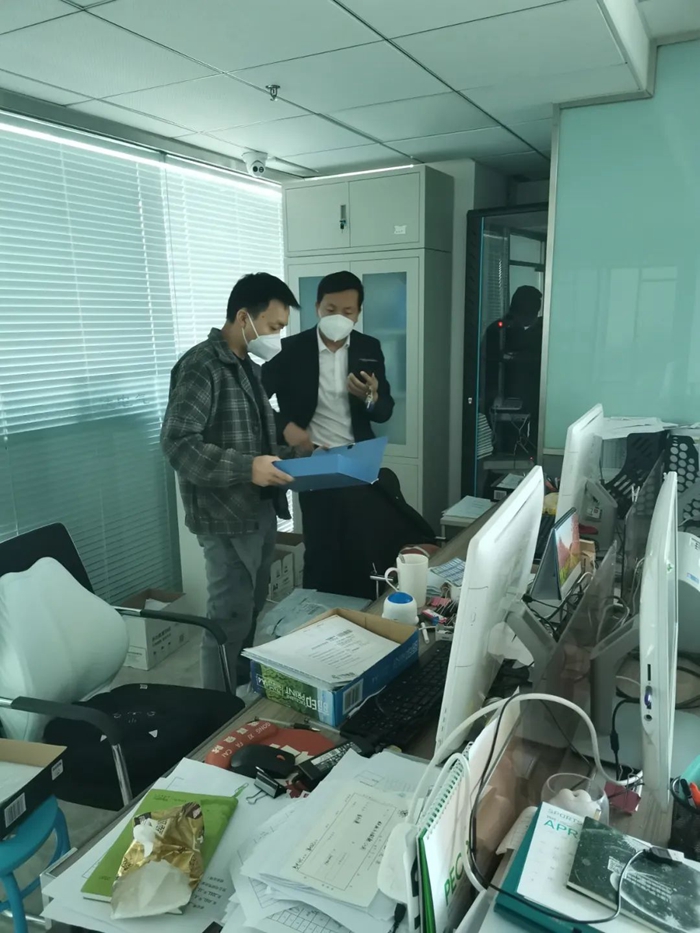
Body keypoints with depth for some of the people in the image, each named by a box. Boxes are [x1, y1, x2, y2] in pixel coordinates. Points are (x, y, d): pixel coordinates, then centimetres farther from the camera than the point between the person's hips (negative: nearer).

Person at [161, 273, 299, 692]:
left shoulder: (249, 367, 14)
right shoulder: (201, 366, -15)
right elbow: (177, 443, -22)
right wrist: (245, 468, -30)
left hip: (261, 509, 9)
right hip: (228, 515, -9)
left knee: (253, 610, 18)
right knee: (230, 617, 1)